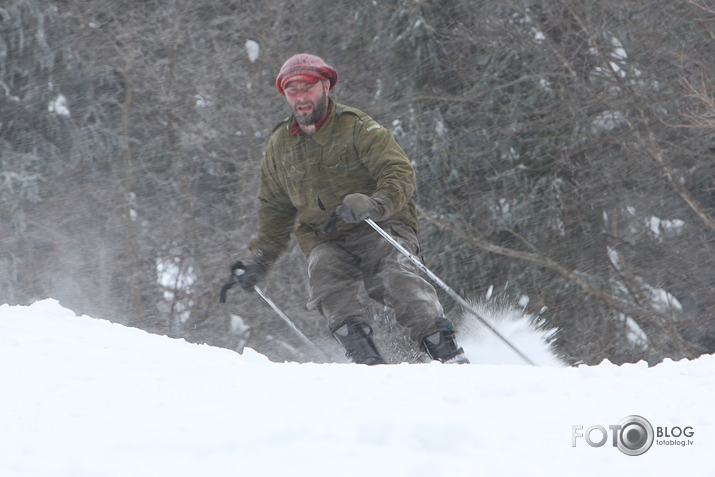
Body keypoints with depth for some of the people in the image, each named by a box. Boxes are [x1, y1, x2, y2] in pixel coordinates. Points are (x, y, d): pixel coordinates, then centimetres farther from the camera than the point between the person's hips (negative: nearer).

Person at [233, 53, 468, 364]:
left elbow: (400, 174, -15)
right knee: (329, 291, -27)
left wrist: (375, 204, -34)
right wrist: (261, 257, 20)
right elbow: (274, 209, 24)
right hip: (325, 241, 4)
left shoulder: (357, 128, -7)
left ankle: (447, 352, -34)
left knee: (394, 277, -31)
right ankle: (368, 362, -34)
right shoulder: (280, 146, 10)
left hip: (378, 228, -4)